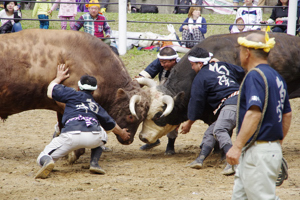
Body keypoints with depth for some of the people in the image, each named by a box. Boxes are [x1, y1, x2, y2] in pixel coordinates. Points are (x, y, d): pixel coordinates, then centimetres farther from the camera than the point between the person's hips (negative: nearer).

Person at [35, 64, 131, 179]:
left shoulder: (74, 95, 23)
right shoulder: (97, 107, 32)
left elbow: (50, 91, 32)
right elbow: (112, 125, 48)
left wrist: (59, 78, 51)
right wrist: (122, 133, 70)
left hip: (71, 136, -2)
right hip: (93, 138, 3)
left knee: (42, 158, 9)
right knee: (102, 134, 41)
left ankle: (47, 161, -31)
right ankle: (94, 163, 18)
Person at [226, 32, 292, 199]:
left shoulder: (255, 75, -14)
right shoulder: (277, 77, 15)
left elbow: (254, 113, -25)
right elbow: (287, 114, 21)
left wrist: (237, 147, -27)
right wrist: (278, 144, 29)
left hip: (258, 152, -10)